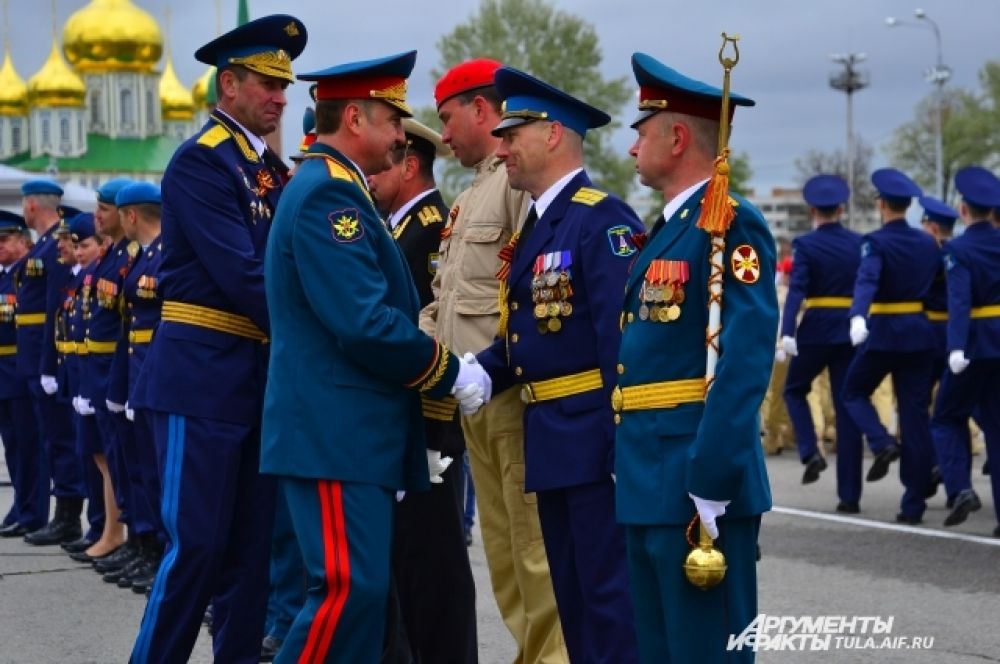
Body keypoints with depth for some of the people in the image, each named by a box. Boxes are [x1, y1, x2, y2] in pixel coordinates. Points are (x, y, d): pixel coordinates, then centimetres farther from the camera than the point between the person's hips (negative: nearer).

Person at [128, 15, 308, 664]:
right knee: (197, 543, -7)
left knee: (252, 543, 9)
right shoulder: (201, 161, -11)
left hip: (262, 377, 8)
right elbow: (239, 274, -19)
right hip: (203, 375, -8)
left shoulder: (274, 170, 15)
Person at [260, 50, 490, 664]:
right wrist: (452, 373, -10)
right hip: (334, 434, -11)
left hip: (353, 433, 11)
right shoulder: (328, 195, -15)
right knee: (350, 588, -13)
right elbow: (365, 325, -22)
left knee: (366, 590, 10)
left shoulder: (336, 191, 19)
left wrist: (445, 371, 12)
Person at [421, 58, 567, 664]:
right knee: (502, 543, 12)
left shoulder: (528, 178, -10)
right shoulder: (469, 196, 22)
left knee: (535, 544, -8)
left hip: (518, 392, -10)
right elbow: (443, 294, 26)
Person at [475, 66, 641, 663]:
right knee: (571, 597, 14)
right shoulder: (535, 230, 17)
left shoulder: (603, 220, -13)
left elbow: (624, 337, -19)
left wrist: (625, 443, -22)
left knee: (611, 595, -6)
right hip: (550, 442, 10)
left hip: (596, 441, -10)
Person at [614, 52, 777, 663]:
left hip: (698, 483, -9)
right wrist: (634, 474, 18)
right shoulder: (666, 230, 18)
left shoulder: (731, 227, -11)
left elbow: (745, 364, -21)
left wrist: (710, 487, -24)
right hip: (648, 483, 10)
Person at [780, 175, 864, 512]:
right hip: (851, 332, 3)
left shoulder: (805, 245, -6)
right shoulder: (859, 243, 4)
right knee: (848, 408, 5)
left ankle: (810, 452, -2)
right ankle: (849, 495, 3)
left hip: (816, 330, -3)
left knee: (794, 390, 22)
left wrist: (787, 332, -22)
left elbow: (797, 290, -16)